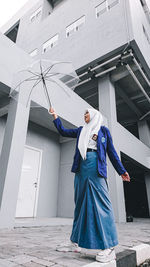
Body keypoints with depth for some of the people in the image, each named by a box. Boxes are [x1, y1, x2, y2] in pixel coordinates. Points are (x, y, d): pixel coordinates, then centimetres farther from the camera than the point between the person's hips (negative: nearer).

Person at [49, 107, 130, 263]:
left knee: (100, 202, -10)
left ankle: (109, 247, -4)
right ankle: (76, 243, 14)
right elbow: (63, 131, 26)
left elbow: (111, 152, 10)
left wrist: (121, 171, 6)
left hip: (96, 167, -4)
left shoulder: (104, 130, 12)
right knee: (80, 203, 6)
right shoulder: (81, 131, 23)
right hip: (81, 168, 5)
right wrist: (55, 116, 22)